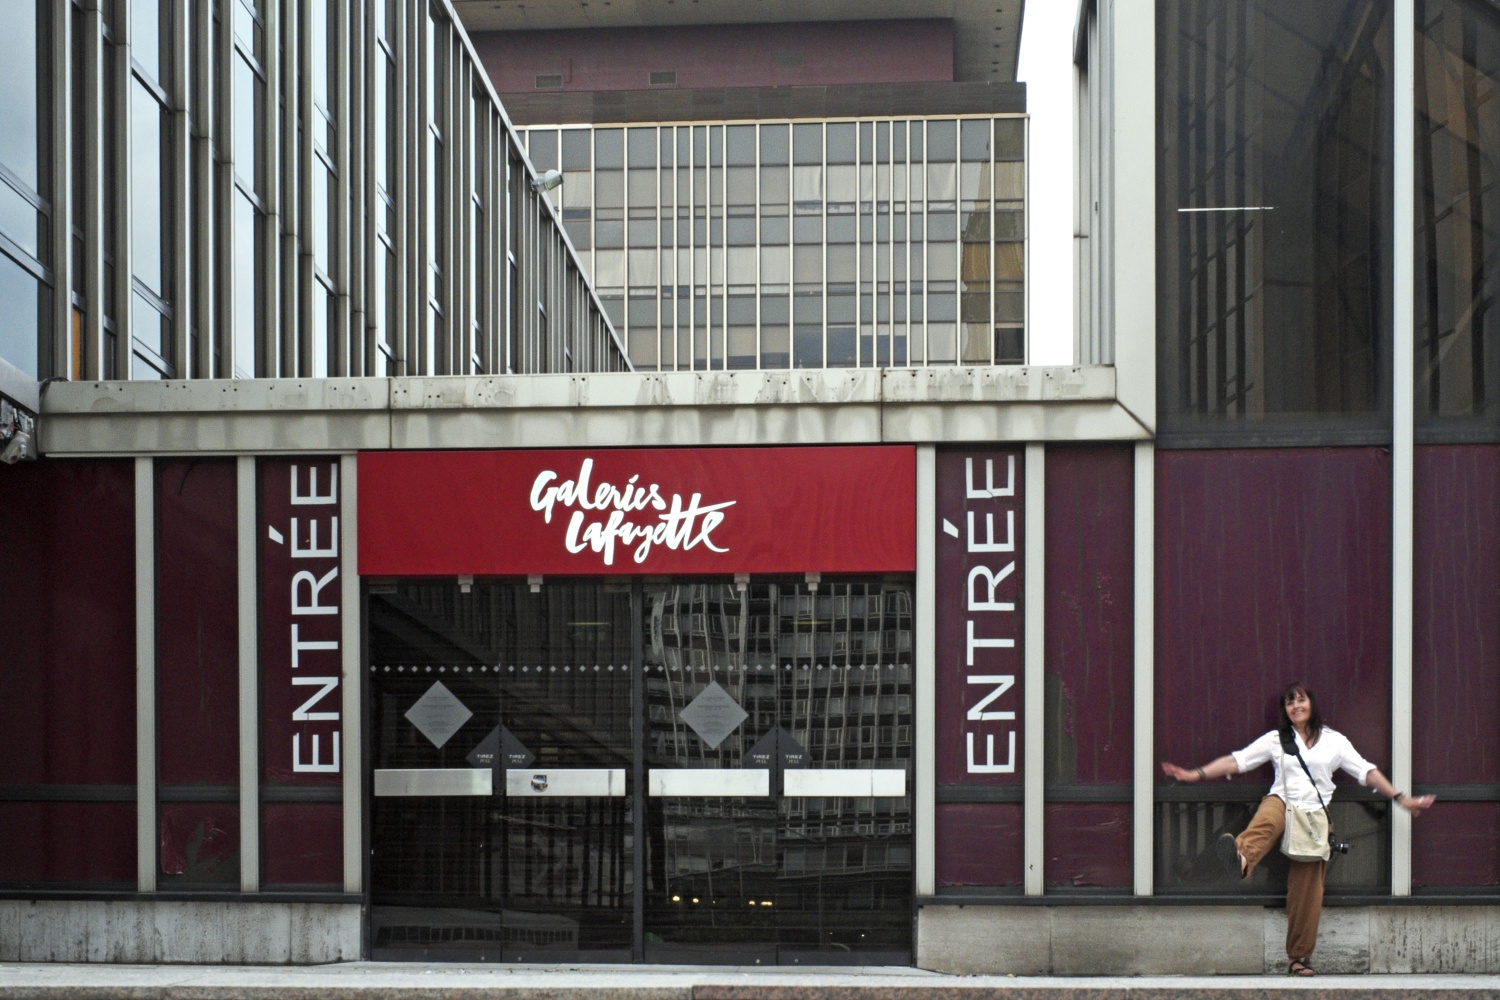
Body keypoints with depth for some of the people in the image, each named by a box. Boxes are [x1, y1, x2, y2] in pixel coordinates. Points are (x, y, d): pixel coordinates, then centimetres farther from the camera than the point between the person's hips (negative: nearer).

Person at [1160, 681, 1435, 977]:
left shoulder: (1334, 741, 16)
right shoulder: (1276, 740, 16)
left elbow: (1366, 772, 14)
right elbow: (1237, 761, 11)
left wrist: (1401, 798, 7)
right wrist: (1196, 774, 3)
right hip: (1283, 803, -1)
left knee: (1307, 889, -6)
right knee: (1267, 820, -40)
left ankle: (1299, 956, 6)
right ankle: (1240, 859, -74)